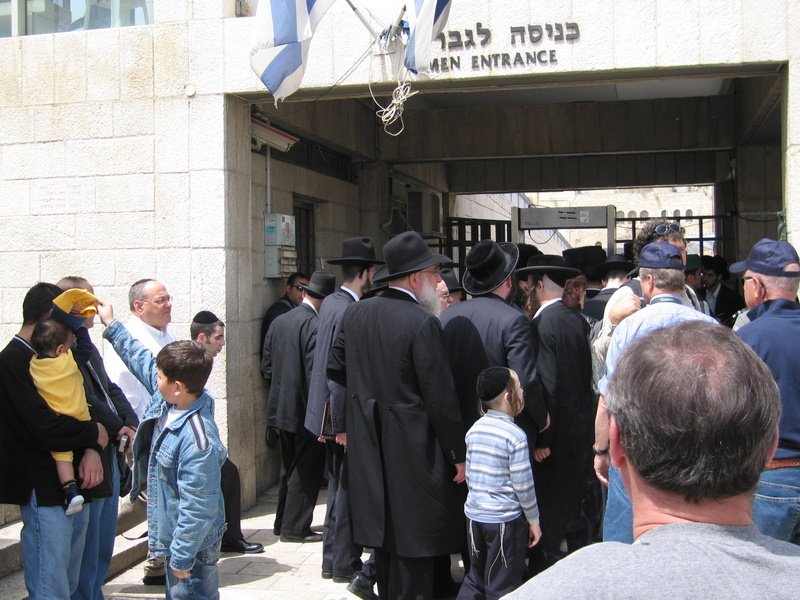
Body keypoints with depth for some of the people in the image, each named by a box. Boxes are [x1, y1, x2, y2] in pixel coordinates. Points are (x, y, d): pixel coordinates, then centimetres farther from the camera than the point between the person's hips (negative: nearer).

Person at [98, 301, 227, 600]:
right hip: (171, 533, 10)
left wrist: (182, 557, -22)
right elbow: (142, 359, 10)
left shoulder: (198, 443, -34)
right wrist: (111, 324, 17)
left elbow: (197, 508, -29)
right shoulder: (168, 398, -7)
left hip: (192, 542, -10)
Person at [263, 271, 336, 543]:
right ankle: (295, 527, 9)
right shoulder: (315, 325, -19)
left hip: (281, 407, 8)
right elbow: (315, 373, -21)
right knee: (306, 470, 4)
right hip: (305, 409, -8)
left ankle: (283, 521, 29)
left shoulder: (278, 322, 5)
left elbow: (267, 367, 9)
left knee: (290, 468, 20)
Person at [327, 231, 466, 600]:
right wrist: (457, 454, -8)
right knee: (414, 537, 4)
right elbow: (440, 397, -17)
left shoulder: (355, 313, 1)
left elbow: (335, 367, 11)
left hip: (369, 440, 7)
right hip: (411, 446, -7)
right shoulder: (422, 323, -19)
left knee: (384, 526, 20)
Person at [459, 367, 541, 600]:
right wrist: (534, 520, -2)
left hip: (474, 515, 6)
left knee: (475, 578, 20)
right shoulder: (516, 436, -16)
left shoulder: (473, 430, 2)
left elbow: (469, 475, 9)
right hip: (506, 520, -5)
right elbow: (523, 486, -14)